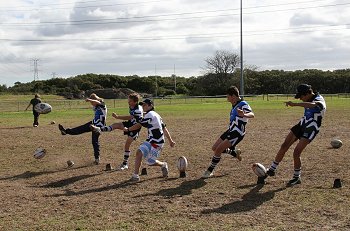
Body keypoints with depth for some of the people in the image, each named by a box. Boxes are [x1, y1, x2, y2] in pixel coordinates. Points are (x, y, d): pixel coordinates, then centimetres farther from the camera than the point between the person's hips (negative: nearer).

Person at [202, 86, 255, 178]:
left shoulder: (243, 104, -16)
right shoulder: (235, 105, 12)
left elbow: (252, 114, -34)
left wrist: (244, 115, -54)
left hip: (237, 133, -10)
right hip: (230, 131, 10)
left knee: (218, 150, -15)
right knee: (215, 148, 11)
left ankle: (210, 171, -2)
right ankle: (235, 152, 30)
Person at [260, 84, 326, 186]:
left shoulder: (319, 100, -23)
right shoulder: (310, 100, 3)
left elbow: (311, 105, -47)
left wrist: (294, 104, -56)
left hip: (310, 130, -8)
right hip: (302, 124, 8)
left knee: (296, 152, -15)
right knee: (284, 146, 4)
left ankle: (297, 178, 4)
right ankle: (272, 170, 15)